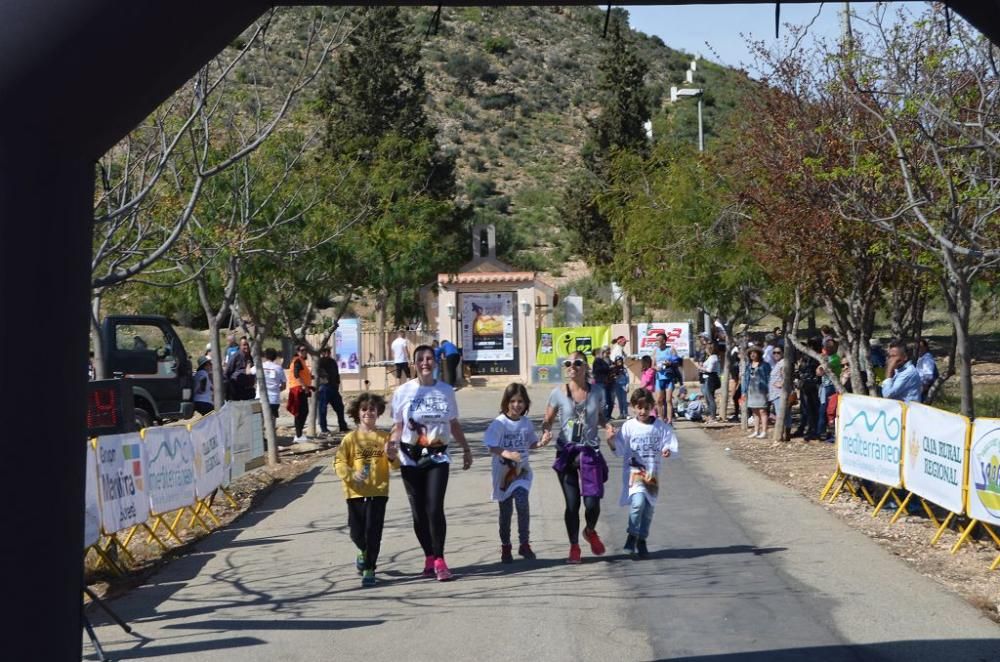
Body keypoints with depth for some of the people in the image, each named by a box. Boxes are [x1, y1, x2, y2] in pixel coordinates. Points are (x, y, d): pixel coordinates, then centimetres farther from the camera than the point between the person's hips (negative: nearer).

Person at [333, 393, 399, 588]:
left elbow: (396, 464, 6)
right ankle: (365, 552, 41)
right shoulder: (351, 438, 1)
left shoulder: (384, 437, 3)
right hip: (356, 492, 1)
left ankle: (369, 569, 4)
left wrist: (392, 457, -16)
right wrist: (351, 474, -19)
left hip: (378, 491, -1)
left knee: (373, 531, -6)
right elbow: (339, 463, -3)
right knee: (356, 532, 9)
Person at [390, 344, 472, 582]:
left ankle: (439, 560, -7)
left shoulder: (446, 391, 6)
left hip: (438, 457, 0)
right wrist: (391, 445, -13)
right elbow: (398, 426, 4)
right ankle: (429, 557, 16)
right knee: (419, 511, 3)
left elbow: (454, 424, 18)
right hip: (411, 458, 0)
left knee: (435, 508, -13)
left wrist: (466, 448, 21)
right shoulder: (403, 392, 1)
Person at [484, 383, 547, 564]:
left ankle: (524, 544, -6)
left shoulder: (526, 423, 0)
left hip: (522, 470, 2)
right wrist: (507, 454, -35)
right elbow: (491, 447, -19)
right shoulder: (499, 423, -13)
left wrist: (540, 443, -8)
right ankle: (505, 547, 27)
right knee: (506, 511, 9)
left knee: (522, 501, -20)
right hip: (503, 472, -2)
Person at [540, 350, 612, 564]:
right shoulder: (558, 393, -3)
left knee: (592, 502, -6)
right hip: (566, 452, -1)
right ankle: (574, 547, 19)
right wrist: (546, 432, -17)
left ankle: (590, 531, 29)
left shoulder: (595, 392, 1)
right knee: (572, 503, 1)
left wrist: (608, 426, -5)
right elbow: (548, 420, 4)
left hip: (590, 452, 1)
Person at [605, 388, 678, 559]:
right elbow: (620, 450, -1)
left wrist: (668, 451, -20)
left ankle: (642, 540, 25)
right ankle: (632, 535, -4)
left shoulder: (661, 427, 2)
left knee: (648, 508, 8)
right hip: (634, 471, -3)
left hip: (653, 472, 3)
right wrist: (612, 442, -20)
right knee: (638, 502, -23)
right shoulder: (629, 426, -2)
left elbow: (670, 445, 2)